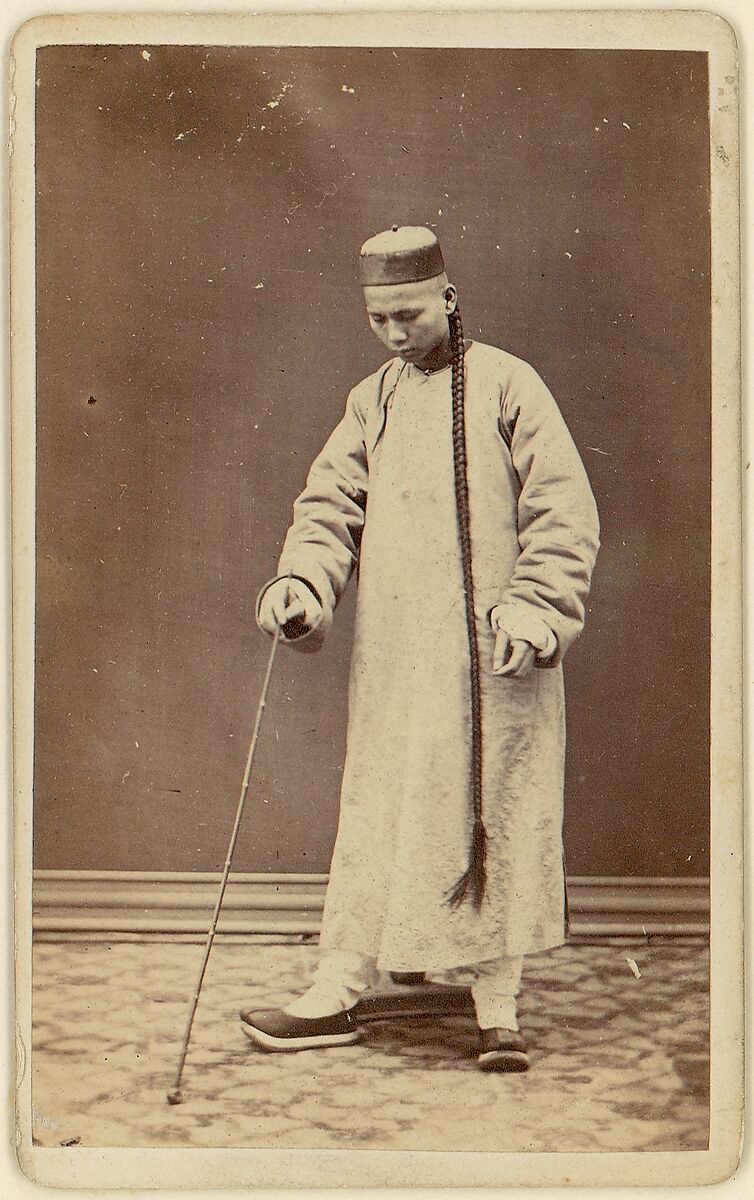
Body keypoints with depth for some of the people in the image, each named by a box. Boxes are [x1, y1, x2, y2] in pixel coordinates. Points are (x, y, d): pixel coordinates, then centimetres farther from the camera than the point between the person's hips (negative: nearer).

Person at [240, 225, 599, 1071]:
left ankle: (497, 1011, 6)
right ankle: (338, 992, 12)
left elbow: (564, 512, -4)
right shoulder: (370, 402, 15)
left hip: (488, 654, -4)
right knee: (375, 818, 6)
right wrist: (301, 580, -10)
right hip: (392, 655, 5)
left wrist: (533, 611, -14)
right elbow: (331, 503, 9)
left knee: (493, 820, -1)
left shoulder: (505, 385, -1)